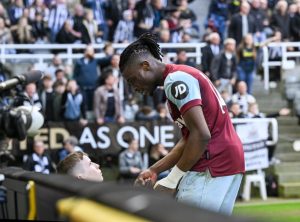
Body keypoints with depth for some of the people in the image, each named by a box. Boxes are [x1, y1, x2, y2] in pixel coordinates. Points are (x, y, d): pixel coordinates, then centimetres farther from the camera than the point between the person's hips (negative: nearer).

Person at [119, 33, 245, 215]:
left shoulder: (175, 80, -12)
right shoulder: (182, 76, 19)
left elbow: (201, 135, -20)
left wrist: (171, 180, -13)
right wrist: (154, 170, 17)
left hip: (213, 166, -10)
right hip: (226, 160, 10)